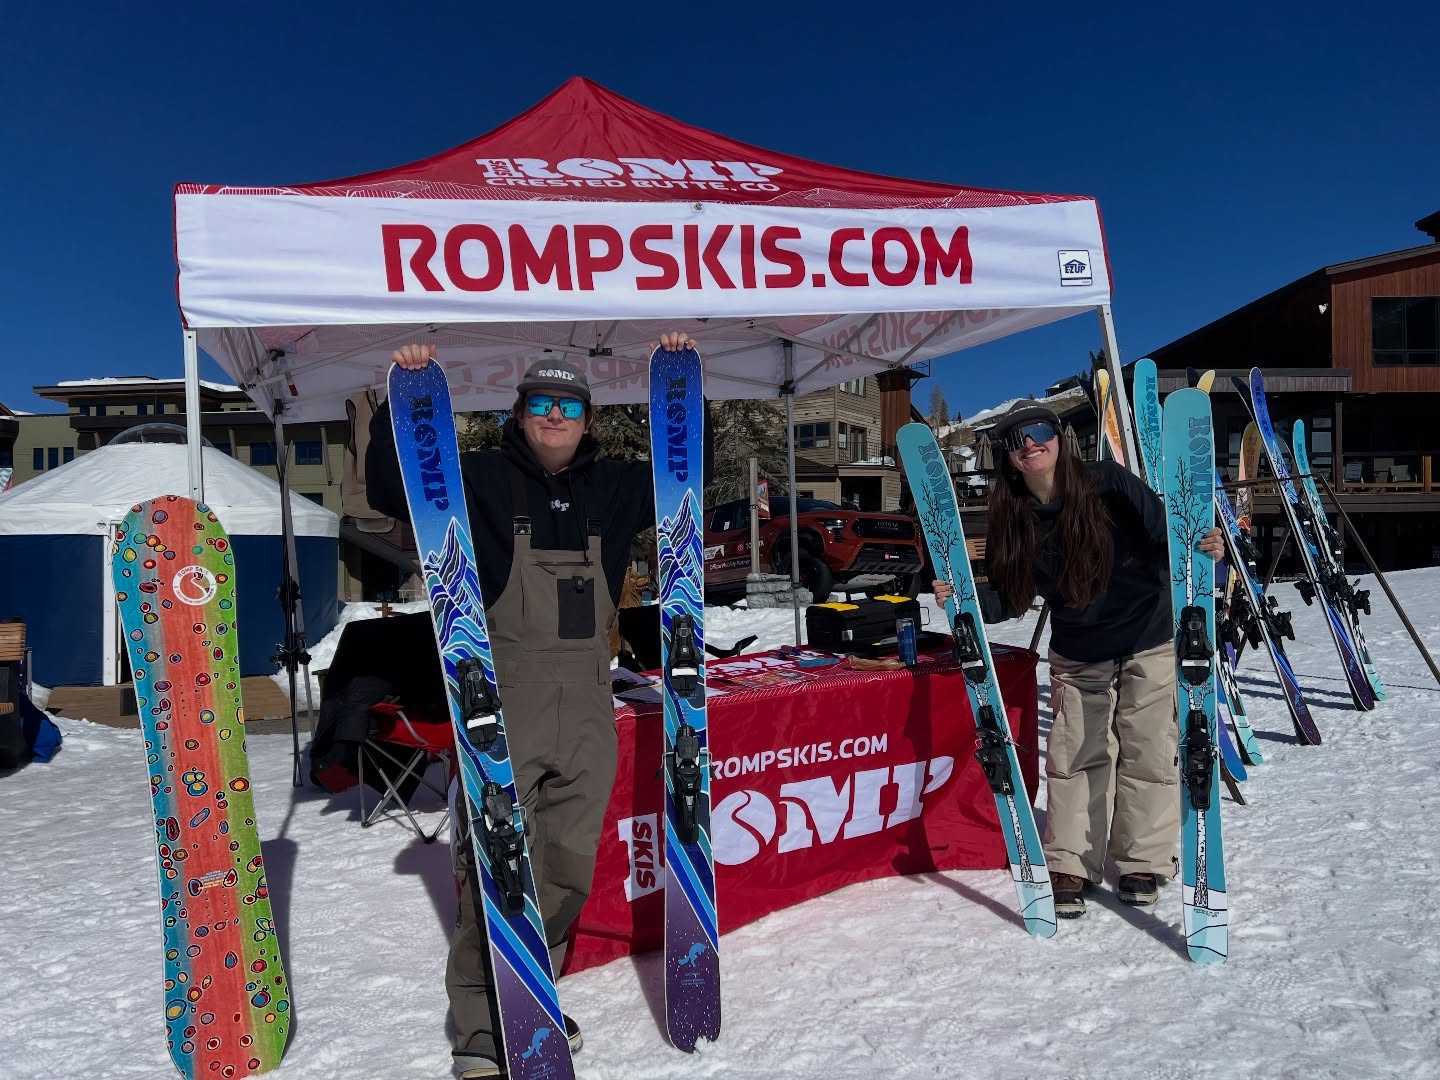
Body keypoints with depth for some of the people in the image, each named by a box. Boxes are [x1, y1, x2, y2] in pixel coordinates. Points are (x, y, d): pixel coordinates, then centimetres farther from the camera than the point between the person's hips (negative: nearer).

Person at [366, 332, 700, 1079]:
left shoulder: (612, 487, 12)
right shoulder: (478, 479, 1)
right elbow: (390, 489, -4)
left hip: (587, 707, 4)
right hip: (500, 702, -4)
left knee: (568, 870, 13)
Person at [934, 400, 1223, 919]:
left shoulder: (1108, 483, -18)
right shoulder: (1012, 519, -8)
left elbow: (1165, 537, -14)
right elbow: (1010, 598, -4)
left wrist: (1203, 547, -34)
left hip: (1148, 641, -2)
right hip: (1077, 655, 3)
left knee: (1147, 752, 5)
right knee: (1073, 755, 3)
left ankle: (1144, 861, 22)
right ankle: (1070, 865, 15)